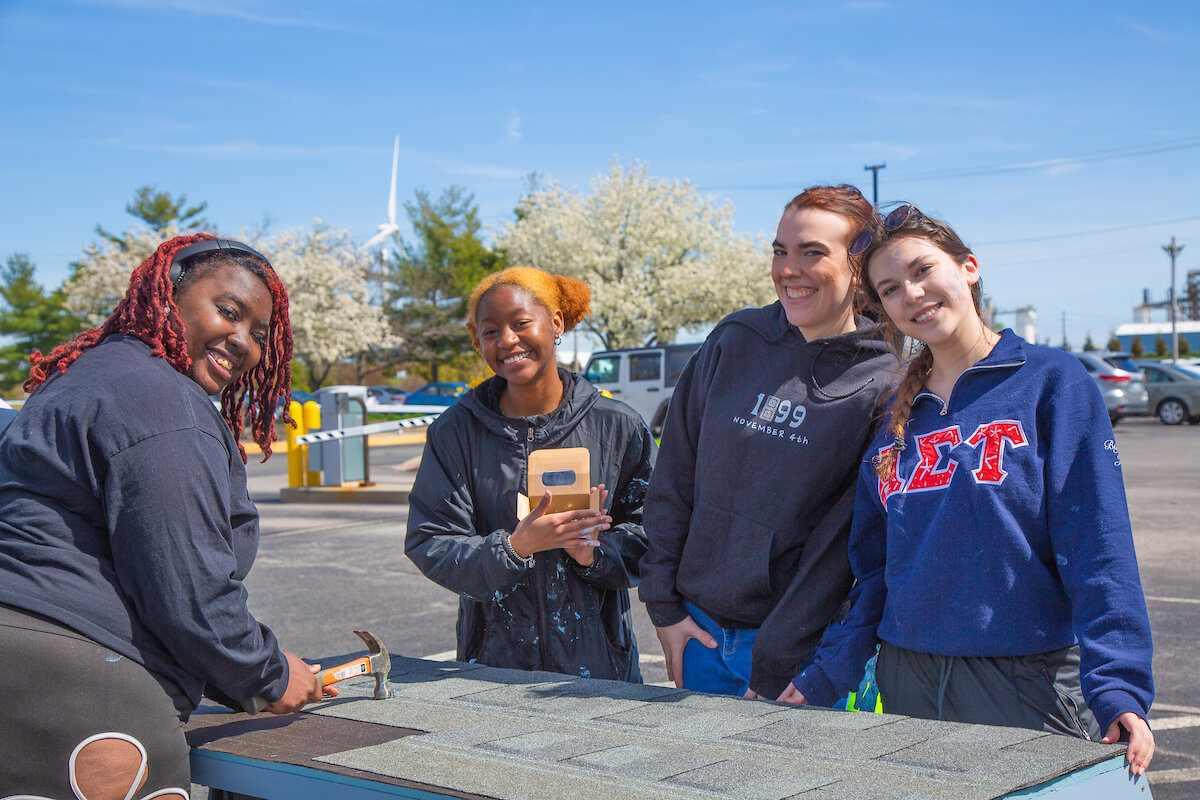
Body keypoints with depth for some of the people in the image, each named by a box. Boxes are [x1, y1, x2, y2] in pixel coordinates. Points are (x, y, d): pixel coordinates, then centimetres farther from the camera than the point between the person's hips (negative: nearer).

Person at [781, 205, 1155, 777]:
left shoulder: (1052, 381, -4)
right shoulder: (897, 416, 10)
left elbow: (1099, 548, -13)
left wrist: (1116, 686, -22)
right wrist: (824, 679, 6)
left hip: (1027, 680, -4)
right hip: (907, 681, 5)